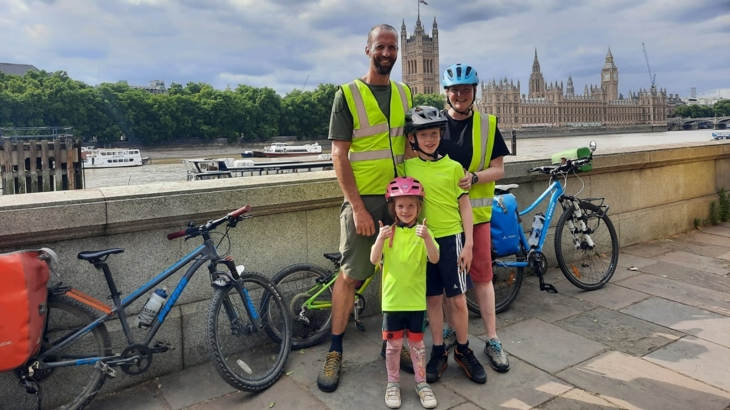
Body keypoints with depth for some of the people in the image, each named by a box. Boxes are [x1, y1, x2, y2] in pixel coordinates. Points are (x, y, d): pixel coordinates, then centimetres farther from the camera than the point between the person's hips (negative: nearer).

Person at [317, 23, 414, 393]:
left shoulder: (405, 94, 10)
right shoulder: (348, 94, -4)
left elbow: (410, 146, 15)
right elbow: (339, 156, -9)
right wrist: (357, 206, -15)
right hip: (362, 199, -4)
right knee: (349, 275, 2)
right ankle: (335, 352, 16)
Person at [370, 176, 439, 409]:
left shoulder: (423, 232, -3)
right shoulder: (388, 233, -3)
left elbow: (434, 259, -18)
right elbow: (374, 260, -13)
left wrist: (426, 237, -37)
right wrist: (380, 239, -32)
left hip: (416, 299, 0)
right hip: (392, 298, 0)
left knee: (417, 342, 13)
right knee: (393, 343, 10)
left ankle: (421, 383, 28)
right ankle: (393, 384, 26)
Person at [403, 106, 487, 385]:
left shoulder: (454, 167, -2)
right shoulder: (407, 167, 1)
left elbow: (465, 207, -1)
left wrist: (468, 244, -5)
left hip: (451, 238, -1)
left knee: (457, 299, 5)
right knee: (433, 298, 11)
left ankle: (463, 351, 24)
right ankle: (439, 352, 25)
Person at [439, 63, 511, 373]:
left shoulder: (487, 125, 3)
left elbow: (498, 169, 1)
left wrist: (474, 178, -17)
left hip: (475, 211, 0)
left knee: (482, 275, 4)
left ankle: (492, 340, 15)